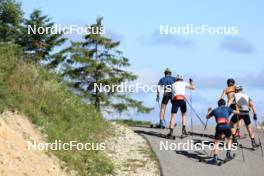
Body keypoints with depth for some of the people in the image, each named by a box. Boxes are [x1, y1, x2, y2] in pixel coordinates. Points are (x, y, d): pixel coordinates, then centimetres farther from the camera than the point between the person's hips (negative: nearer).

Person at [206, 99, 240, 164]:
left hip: (219, 127, 0)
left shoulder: (215, 110, 21)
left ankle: (215, 159, -3)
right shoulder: (227, 108, 19)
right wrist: (237, 111, 46)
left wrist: (209, 111, 53)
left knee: (216, 142, 8)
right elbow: (237, 112, 21)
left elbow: (207, 117, 33)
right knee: (229, 138, 29)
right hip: (227, 126, 0)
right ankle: (228, 153, 19)